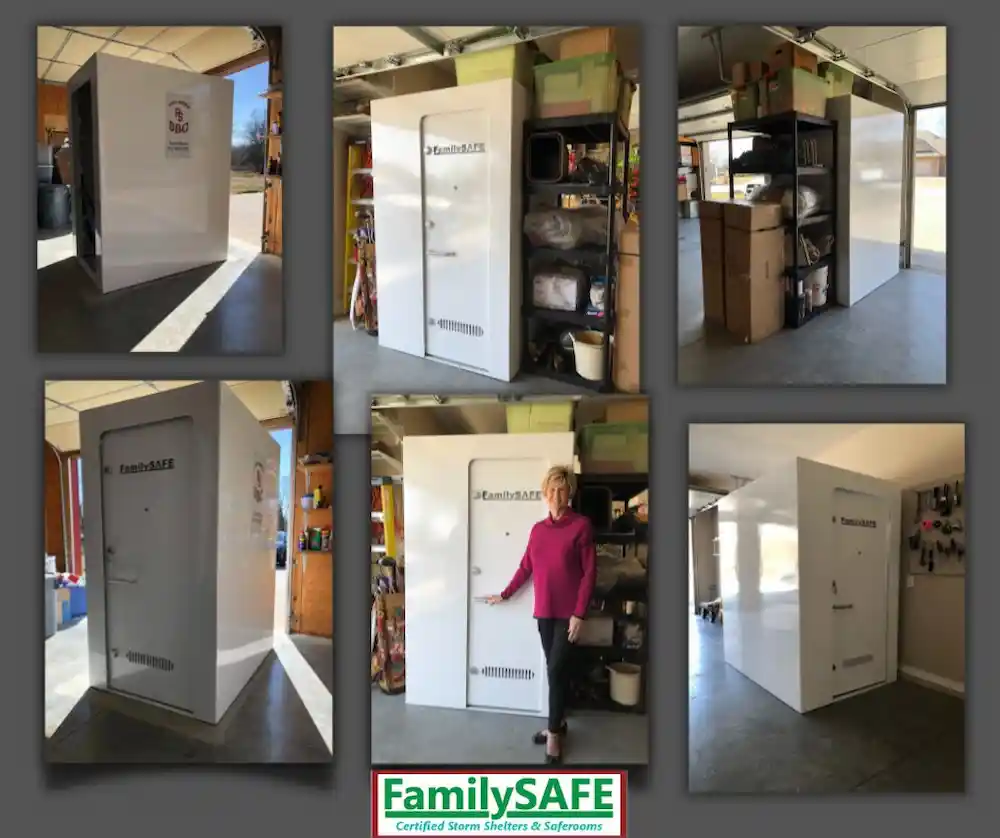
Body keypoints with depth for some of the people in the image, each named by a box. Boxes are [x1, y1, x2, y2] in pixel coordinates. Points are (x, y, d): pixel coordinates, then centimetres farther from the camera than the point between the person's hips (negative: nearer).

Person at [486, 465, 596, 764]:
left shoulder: (581, 526, -8)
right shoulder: (538, 529, 7)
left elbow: (589, 572, -10)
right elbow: (526, 568, 17)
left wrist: (579, 614, -15)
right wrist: (505, 594, 22)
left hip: (569, 613, -5)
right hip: (544, 611, 5)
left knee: (557, 670, -6)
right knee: (556, 669, 13)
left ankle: (554, 734, 6)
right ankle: (558, 723, 28)